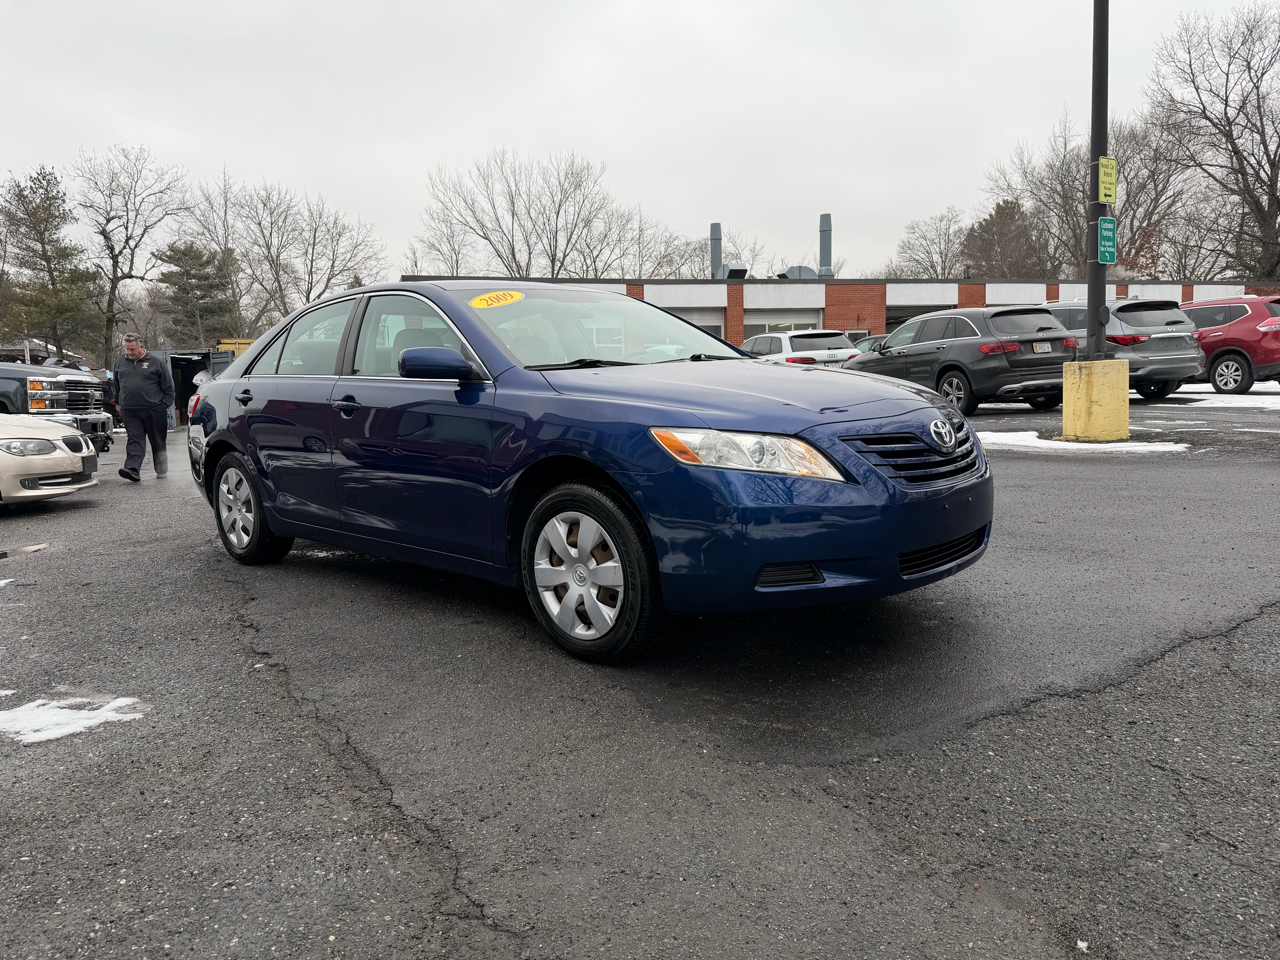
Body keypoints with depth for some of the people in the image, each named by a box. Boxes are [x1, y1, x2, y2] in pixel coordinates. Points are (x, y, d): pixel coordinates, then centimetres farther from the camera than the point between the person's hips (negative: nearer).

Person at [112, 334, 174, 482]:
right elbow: (116, 386, 24)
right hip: (130, 411, 2)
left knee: (158, 442, 7)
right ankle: (132, 469, -16)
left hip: (154, 410, -2)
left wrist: (165, 405, -2)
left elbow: (168, 386, 3)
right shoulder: (120, 363, 13)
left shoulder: (156, 363, 1)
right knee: (135, 441, -7)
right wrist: (118, 404, 21)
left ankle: (161, 470, 21)